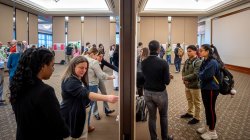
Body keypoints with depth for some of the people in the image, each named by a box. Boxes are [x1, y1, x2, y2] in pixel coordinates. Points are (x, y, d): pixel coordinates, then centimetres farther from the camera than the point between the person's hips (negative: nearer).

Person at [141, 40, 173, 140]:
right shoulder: (163, 63, -20)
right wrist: (168, 77, 6)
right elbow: (167, 81, -16)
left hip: (147, 92, 3)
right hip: (160, 93, -3)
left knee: (152, 116, 13)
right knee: (163, 116, 17)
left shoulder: (143, 62, -6)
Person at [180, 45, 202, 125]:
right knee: (189, 100, 23)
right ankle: (190, 113, 42)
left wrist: (185, 78, -15)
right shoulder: (187, 61, 5)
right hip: (187, 85, 8)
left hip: (195, 86, -7)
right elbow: (183, 71, 9)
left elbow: (195, 75, -25)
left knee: (196, 103, 8)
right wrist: (184, 80, -9)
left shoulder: (198, 62, -19)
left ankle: (197, 118, 21)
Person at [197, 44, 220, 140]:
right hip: (205, 88, 8)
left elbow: (203, 76, -23)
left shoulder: (212, 63, -23)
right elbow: (200, 74, 12)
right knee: (207, 108, 19)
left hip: (211, 89, -8)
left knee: (211, 109, 4)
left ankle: (212, 132, 20)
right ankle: (207, 127, 36)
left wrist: (200, 74, -5)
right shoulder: (205, 61, 6)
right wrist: (201, 74, -8)